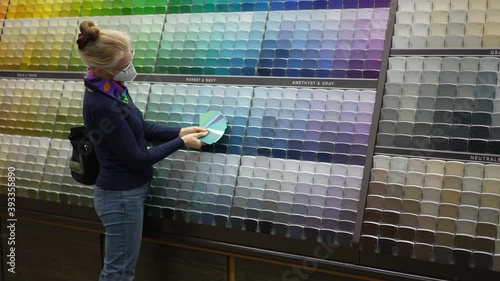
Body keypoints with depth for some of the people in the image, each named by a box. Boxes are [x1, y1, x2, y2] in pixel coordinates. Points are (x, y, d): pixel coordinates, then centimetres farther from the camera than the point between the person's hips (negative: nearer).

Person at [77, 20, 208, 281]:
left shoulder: (112, 87, -2)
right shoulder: (102, 105, -29)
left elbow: (141, 127, 10)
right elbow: (137, 158, -21)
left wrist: (179, 131, 0)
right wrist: (181, 143, -12)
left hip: (127, 190, 9)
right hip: (122, 195, -9)